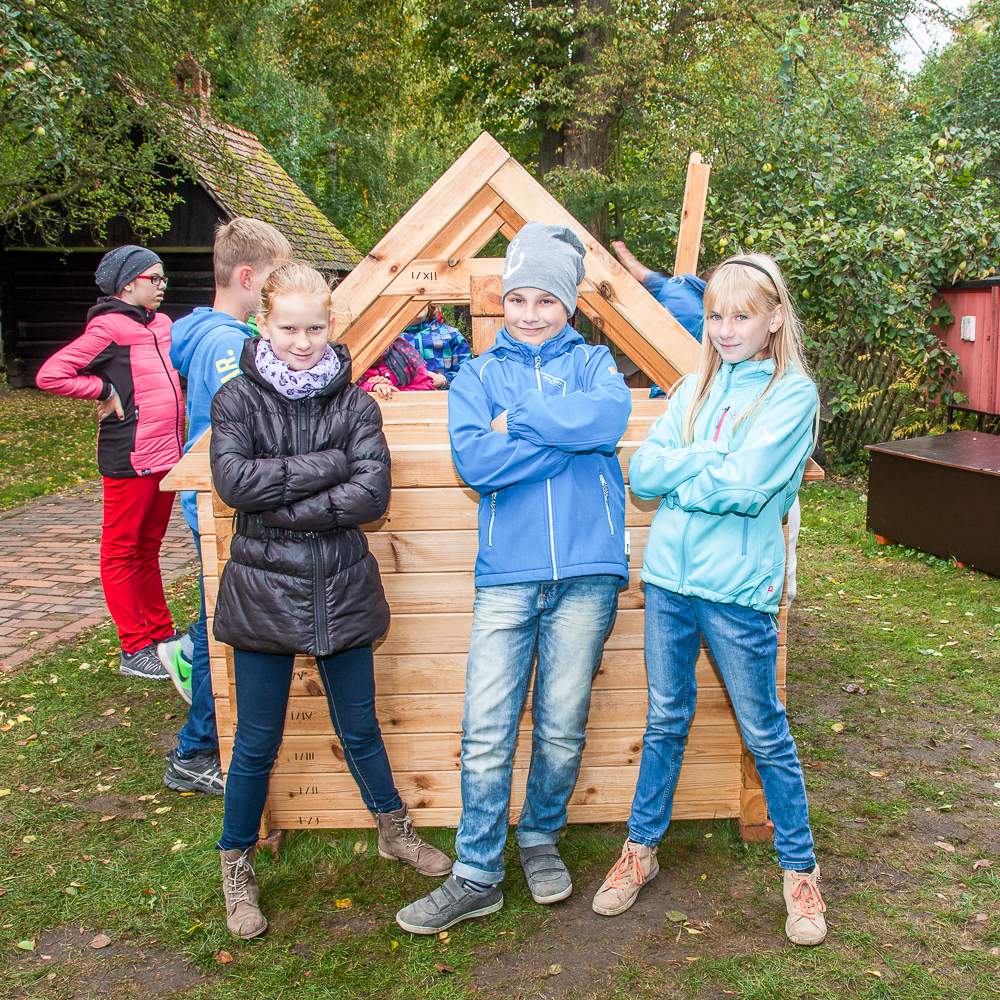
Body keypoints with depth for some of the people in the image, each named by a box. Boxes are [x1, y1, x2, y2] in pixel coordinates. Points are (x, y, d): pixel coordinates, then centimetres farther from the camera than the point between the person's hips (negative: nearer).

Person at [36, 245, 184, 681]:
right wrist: (105, 391, -11)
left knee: (148, 551, 17)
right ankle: (134, 651, 7)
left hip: (166, 456, 8)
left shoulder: (161, 325, 13)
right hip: (129, 460, -8)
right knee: (121, 554, 3)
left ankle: (161, 635, 26)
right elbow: (49, 375, -16)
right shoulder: (108, 327, -10)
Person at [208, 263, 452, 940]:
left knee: (360, 728, 16)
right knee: (257, 741, 9)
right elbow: (233, 481, -18)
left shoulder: (357, 403, 0)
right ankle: (237, 865, 29)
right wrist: (328, 465, -18)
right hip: (263, 592, -1)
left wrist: (281, 506, -17)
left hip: (342, 590, 1)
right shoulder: (237, 399, -2)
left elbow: (372, 495, -12)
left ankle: (395, 831, 39)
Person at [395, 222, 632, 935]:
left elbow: (611, 414, -13)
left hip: (586, 572, 0)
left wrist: (518, 422, -11)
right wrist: (569, 435, -10)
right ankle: (478, 876, 12)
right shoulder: (477, 376, 11)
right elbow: (475, 461, -8)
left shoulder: (592, 362, 12)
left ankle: (541, 839, 32)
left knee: (563, 727, 9)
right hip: (507, 575, 0)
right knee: (486, 731, -2)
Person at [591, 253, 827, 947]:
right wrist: (710, 459, -11)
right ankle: (641, 850, 30)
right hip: (669, 576, 4)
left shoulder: (793, 391, -5)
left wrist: (676, 477, -4)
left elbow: (747, 486, -18)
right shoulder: (696, 388, 11)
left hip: (739, 587, -4)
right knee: (666, 721, 15)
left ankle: (801, 870, 27)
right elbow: (641, 472, 1)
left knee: (765, 733, 8)